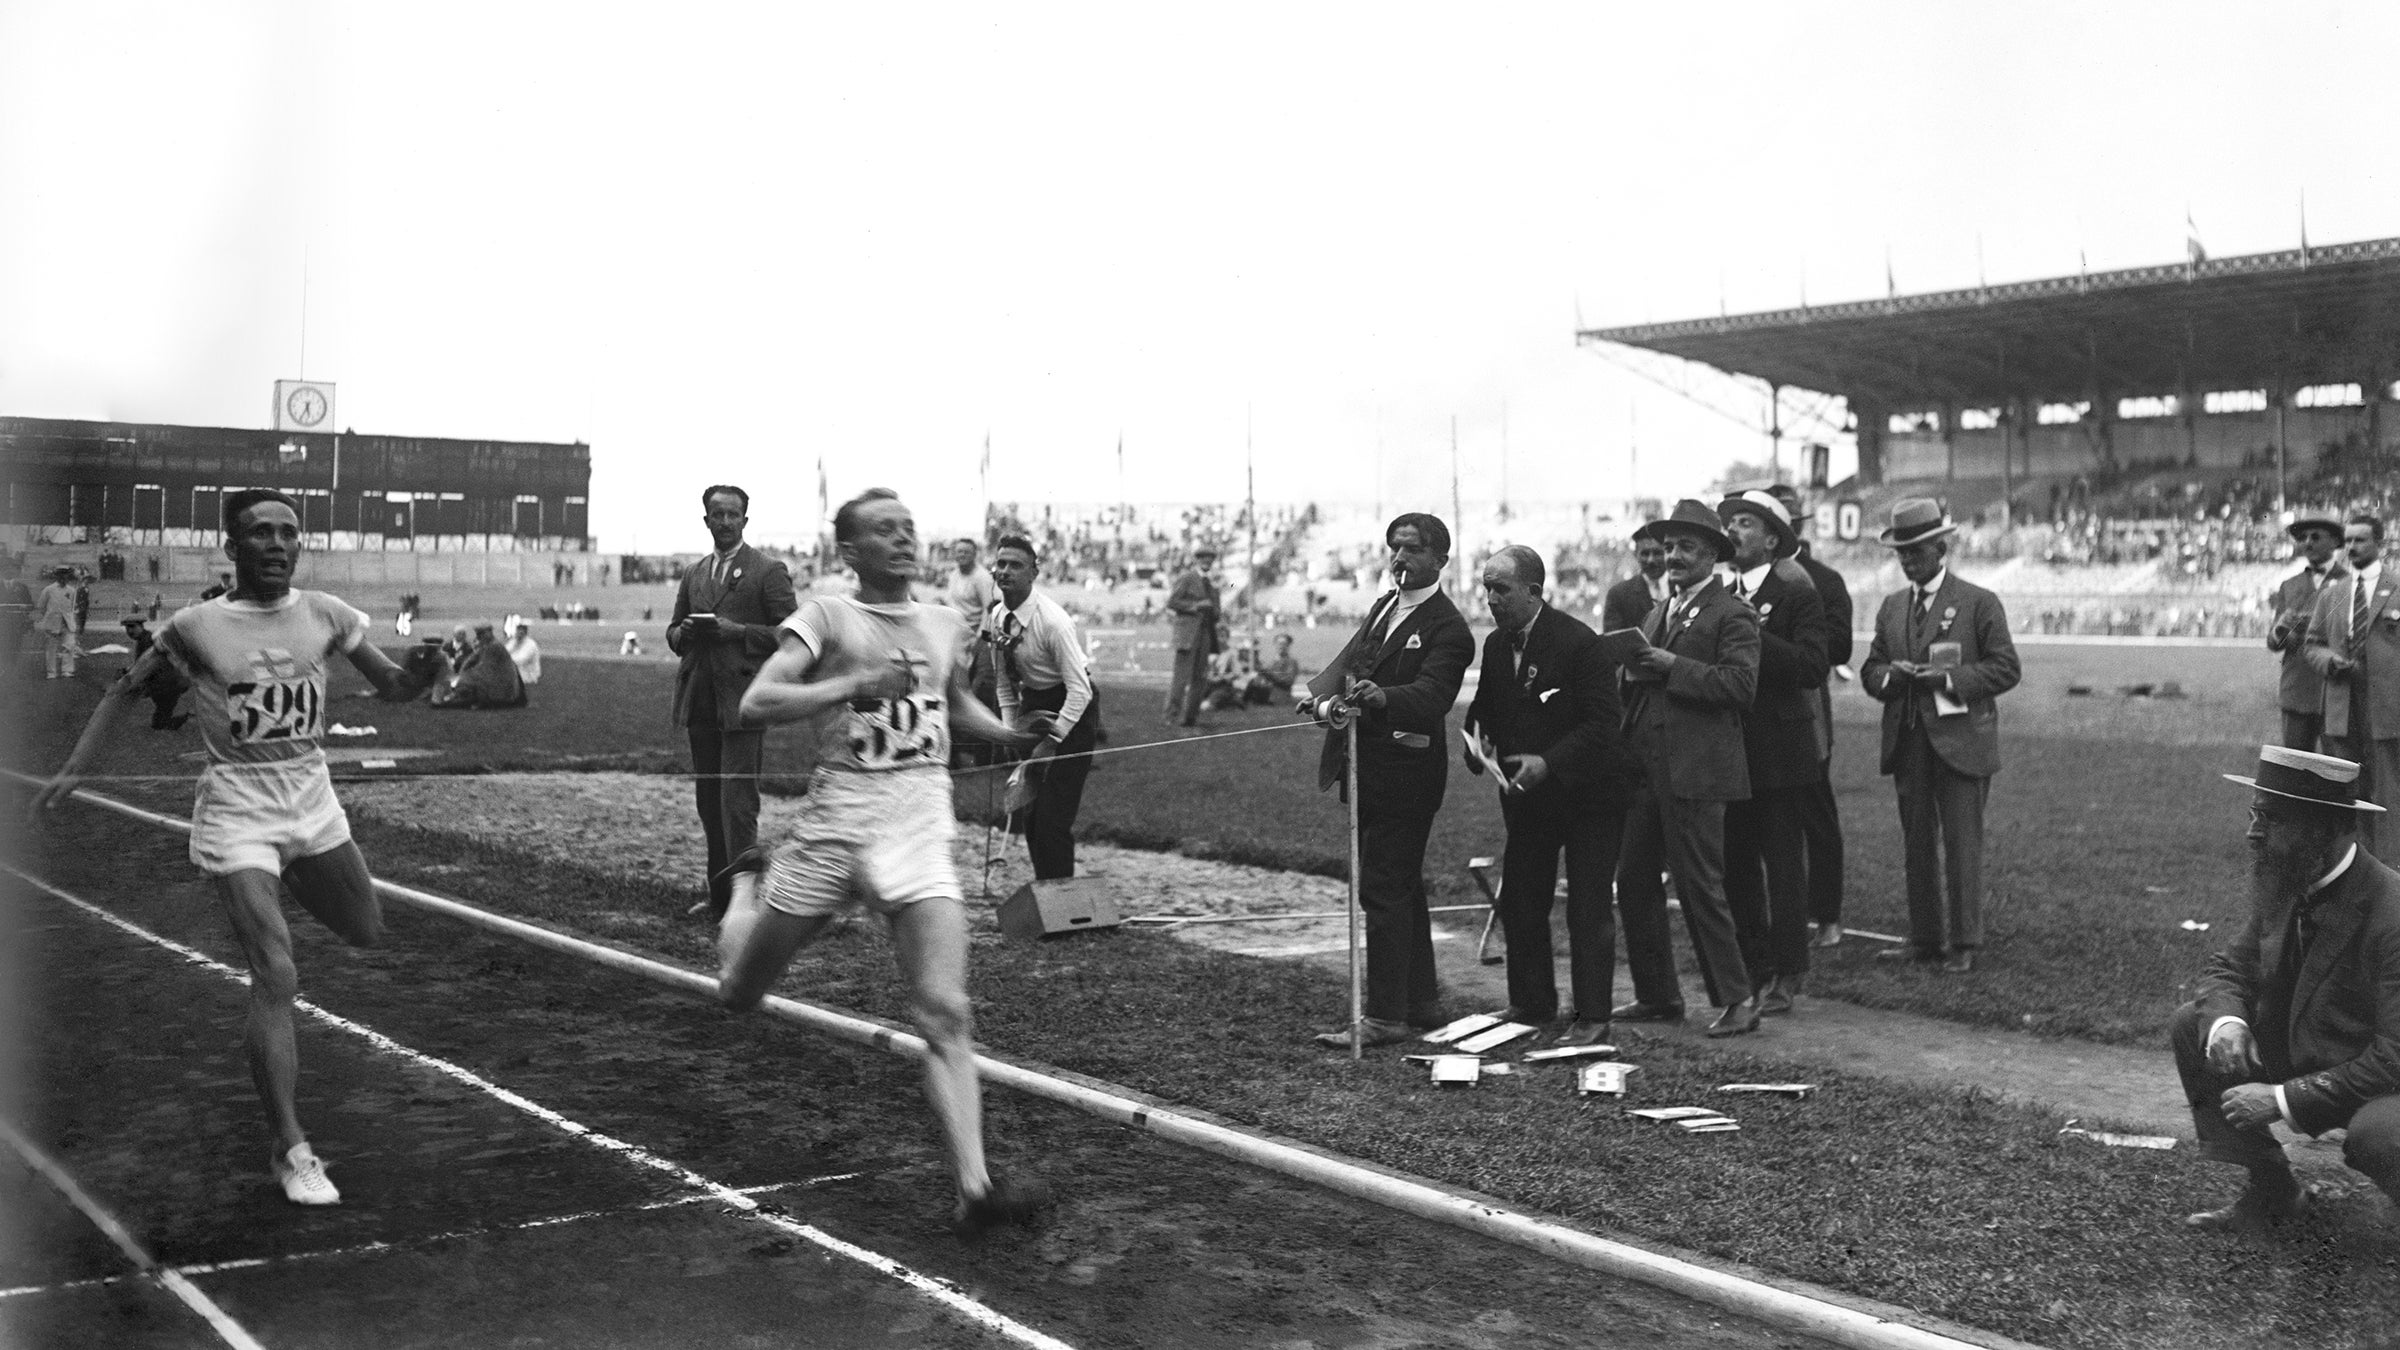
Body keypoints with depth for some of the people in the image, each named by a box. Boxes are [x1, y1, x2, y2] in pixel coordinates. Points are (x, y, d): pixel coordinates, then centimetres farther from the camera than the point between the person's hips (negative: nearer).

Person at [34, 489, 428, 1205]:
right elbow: (126, 691, 7)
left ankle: (288, 878, 48)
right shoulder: (195, 626, -7)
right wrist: (73, 768, 2)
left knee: (367, 932, 20)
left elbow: (392, 686, 5)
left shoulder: (324, 614, 0)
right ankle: (292, 1151, -6)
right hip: (237, 807, -4)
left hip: (312, 796, 5)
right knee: (276, 978, -13)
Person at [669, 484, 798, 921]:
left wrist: (736, 631, -16)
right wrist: (685, 632, -2)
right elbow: (673, 631, 22)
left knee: (737, 803, -11)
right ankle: (718, 894, 18)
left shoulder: (768, 572, -1)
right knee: (708, 801, 10)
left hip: (741, 701, -7)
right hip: (699, 701, 7)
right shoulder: (694, 575, 18)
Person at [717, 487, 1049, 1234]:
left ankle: (974, 1187, -16)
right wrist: (854, 684, -25)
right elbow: (755, 704, -15)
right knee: (740, 994, 15)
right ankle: (748, 887, 48)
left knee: (945, 1014, -14)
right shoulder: (827, 615, -3)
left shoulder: (945, 623, 12)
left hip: (921, 832, 2)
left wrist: (1007, 732, 13)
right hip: (835, 825, -2)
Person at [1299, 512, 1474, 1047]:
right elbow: (1348, 661, 7)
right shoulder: (1384, 605, 14)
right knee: (1402, 888, 17)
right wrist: (1325, 697, -14)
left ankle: (1385, 1017, 0)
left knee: (1383, 892, -7)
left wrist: (1380, 696, -48)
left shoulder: (1448, 630, -14)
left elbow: (1430, 694, -28)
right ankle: (1420, 1003, 28)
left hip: (1402, 775, -9)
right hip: (1367, 770, 9)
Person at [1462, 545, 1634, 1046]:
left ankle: (1591, 1017, 3)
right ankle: (1531, 1005, 23)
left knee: (1589, 908, -3)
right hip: (1527, 795, 7)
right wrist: (1476, 740, -10)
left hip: (1588, 792, -7)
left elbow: (1602, 722, -22)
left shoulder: (1579, 643, -19)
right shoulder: (1496, 643, 3)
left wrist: (1548, 762, -30)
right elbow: (1484, 705, 12)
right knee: (1519, 902, 9)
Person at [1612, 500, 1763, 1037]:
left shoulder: (1732, 614, -6)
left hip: (1695, 771, -8)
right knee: (1633, 882, 10)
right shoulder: (1659, 613, 20)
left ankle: (1736, 1000, 6)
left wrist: (1671, 665, -17)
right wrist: (1635, 670, 0)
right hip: (1646, 768, 8)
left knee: (1699, 886, -5)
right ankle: (1658, 996, 21)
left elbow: (1741, 684, -19)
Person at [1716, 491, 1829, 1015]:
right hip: (1731, 750, 6)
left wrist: (1754, 636, -22)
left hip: (1779, 750, -6)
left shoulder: (1796, 594, -5)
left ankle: (1786, 974, 7)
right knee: (1736, 863, 10)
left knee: (1783, 862, -1)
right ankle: (1752, 967, 20)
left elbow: (1811, 668, -18)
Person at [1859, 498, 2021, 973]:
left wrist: (1950, 678, -16)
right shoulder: (1892, 607, 15)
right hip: (1907, 743, 5)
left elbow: (2006, 668, -5)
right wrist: (1890, 676, -8)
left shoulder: (1980, 603, -1)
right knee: (1917, 843, 9)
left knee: (1962, 844, -3)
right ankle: (1924, 938, 16)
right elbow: (1870, 670, 15)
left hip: (1960, 742, -5)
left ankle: (1963, 943, 4)